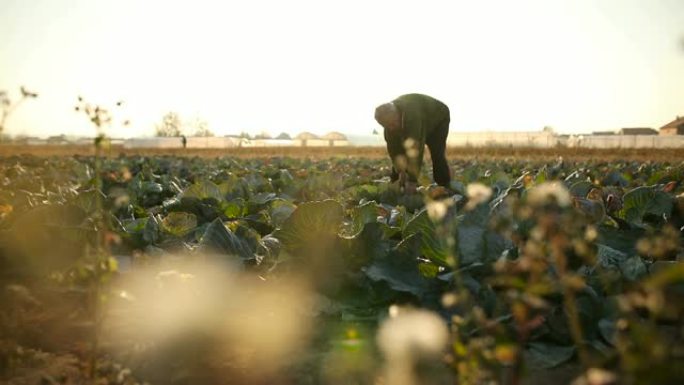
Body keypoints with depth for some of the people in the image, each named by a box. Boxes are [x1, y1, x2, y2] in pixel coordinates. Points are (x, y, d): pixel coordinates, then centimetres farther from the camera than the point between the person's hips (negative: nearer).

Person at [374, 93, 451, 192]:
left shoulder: (412, 115, -48)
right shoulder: (389, 119, -26)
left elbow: (414, 148, -50)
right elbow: (394, 148, -22)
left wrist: (412, 180, -50)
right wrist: (401, 171, -30)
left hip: (438, 119, -6)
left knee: (437, 156, -21)